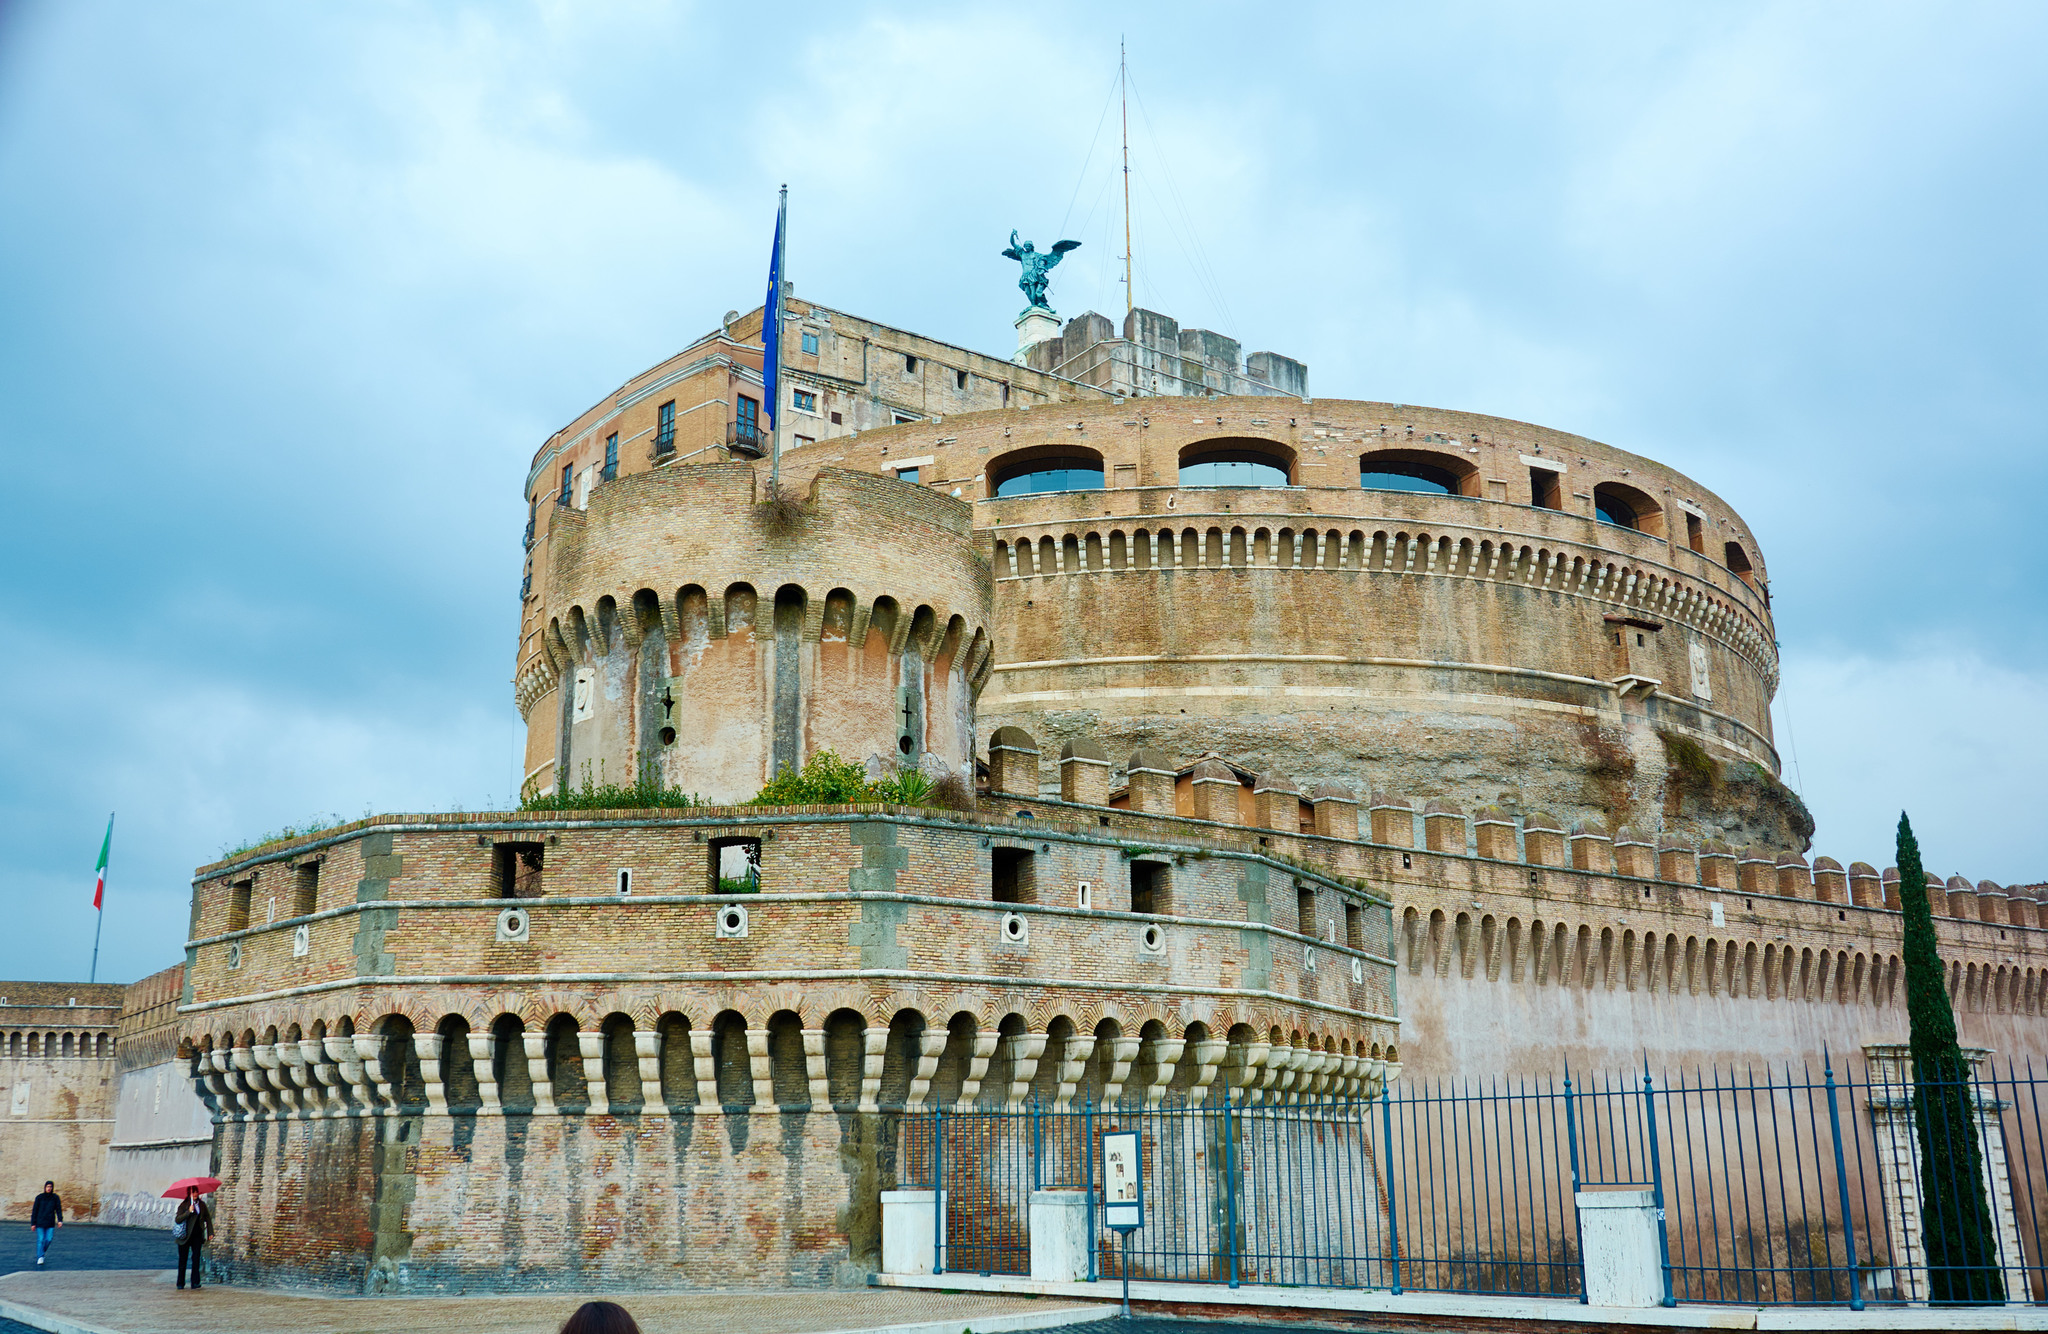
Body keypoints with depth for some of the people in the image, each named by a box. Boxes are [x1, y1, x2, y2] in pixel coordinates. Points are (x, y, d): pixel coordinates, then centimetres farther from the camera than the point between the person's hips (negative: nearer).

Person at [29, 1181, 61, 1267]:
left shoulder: (55, 1198, 4)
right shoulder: (39, 1197, 1)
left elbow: (58, 1209, 2)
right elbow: (34, 1211, 3)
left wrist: (60, 1220, -10)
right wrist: (33, 1223, 0)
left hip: (50, 1224, 1)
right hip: (40, 1223, -1)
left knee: (48, 1239, -4)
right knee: (40, 1240, -8)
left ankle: (42, 1253, 20)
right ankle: (40, 1258, -3)